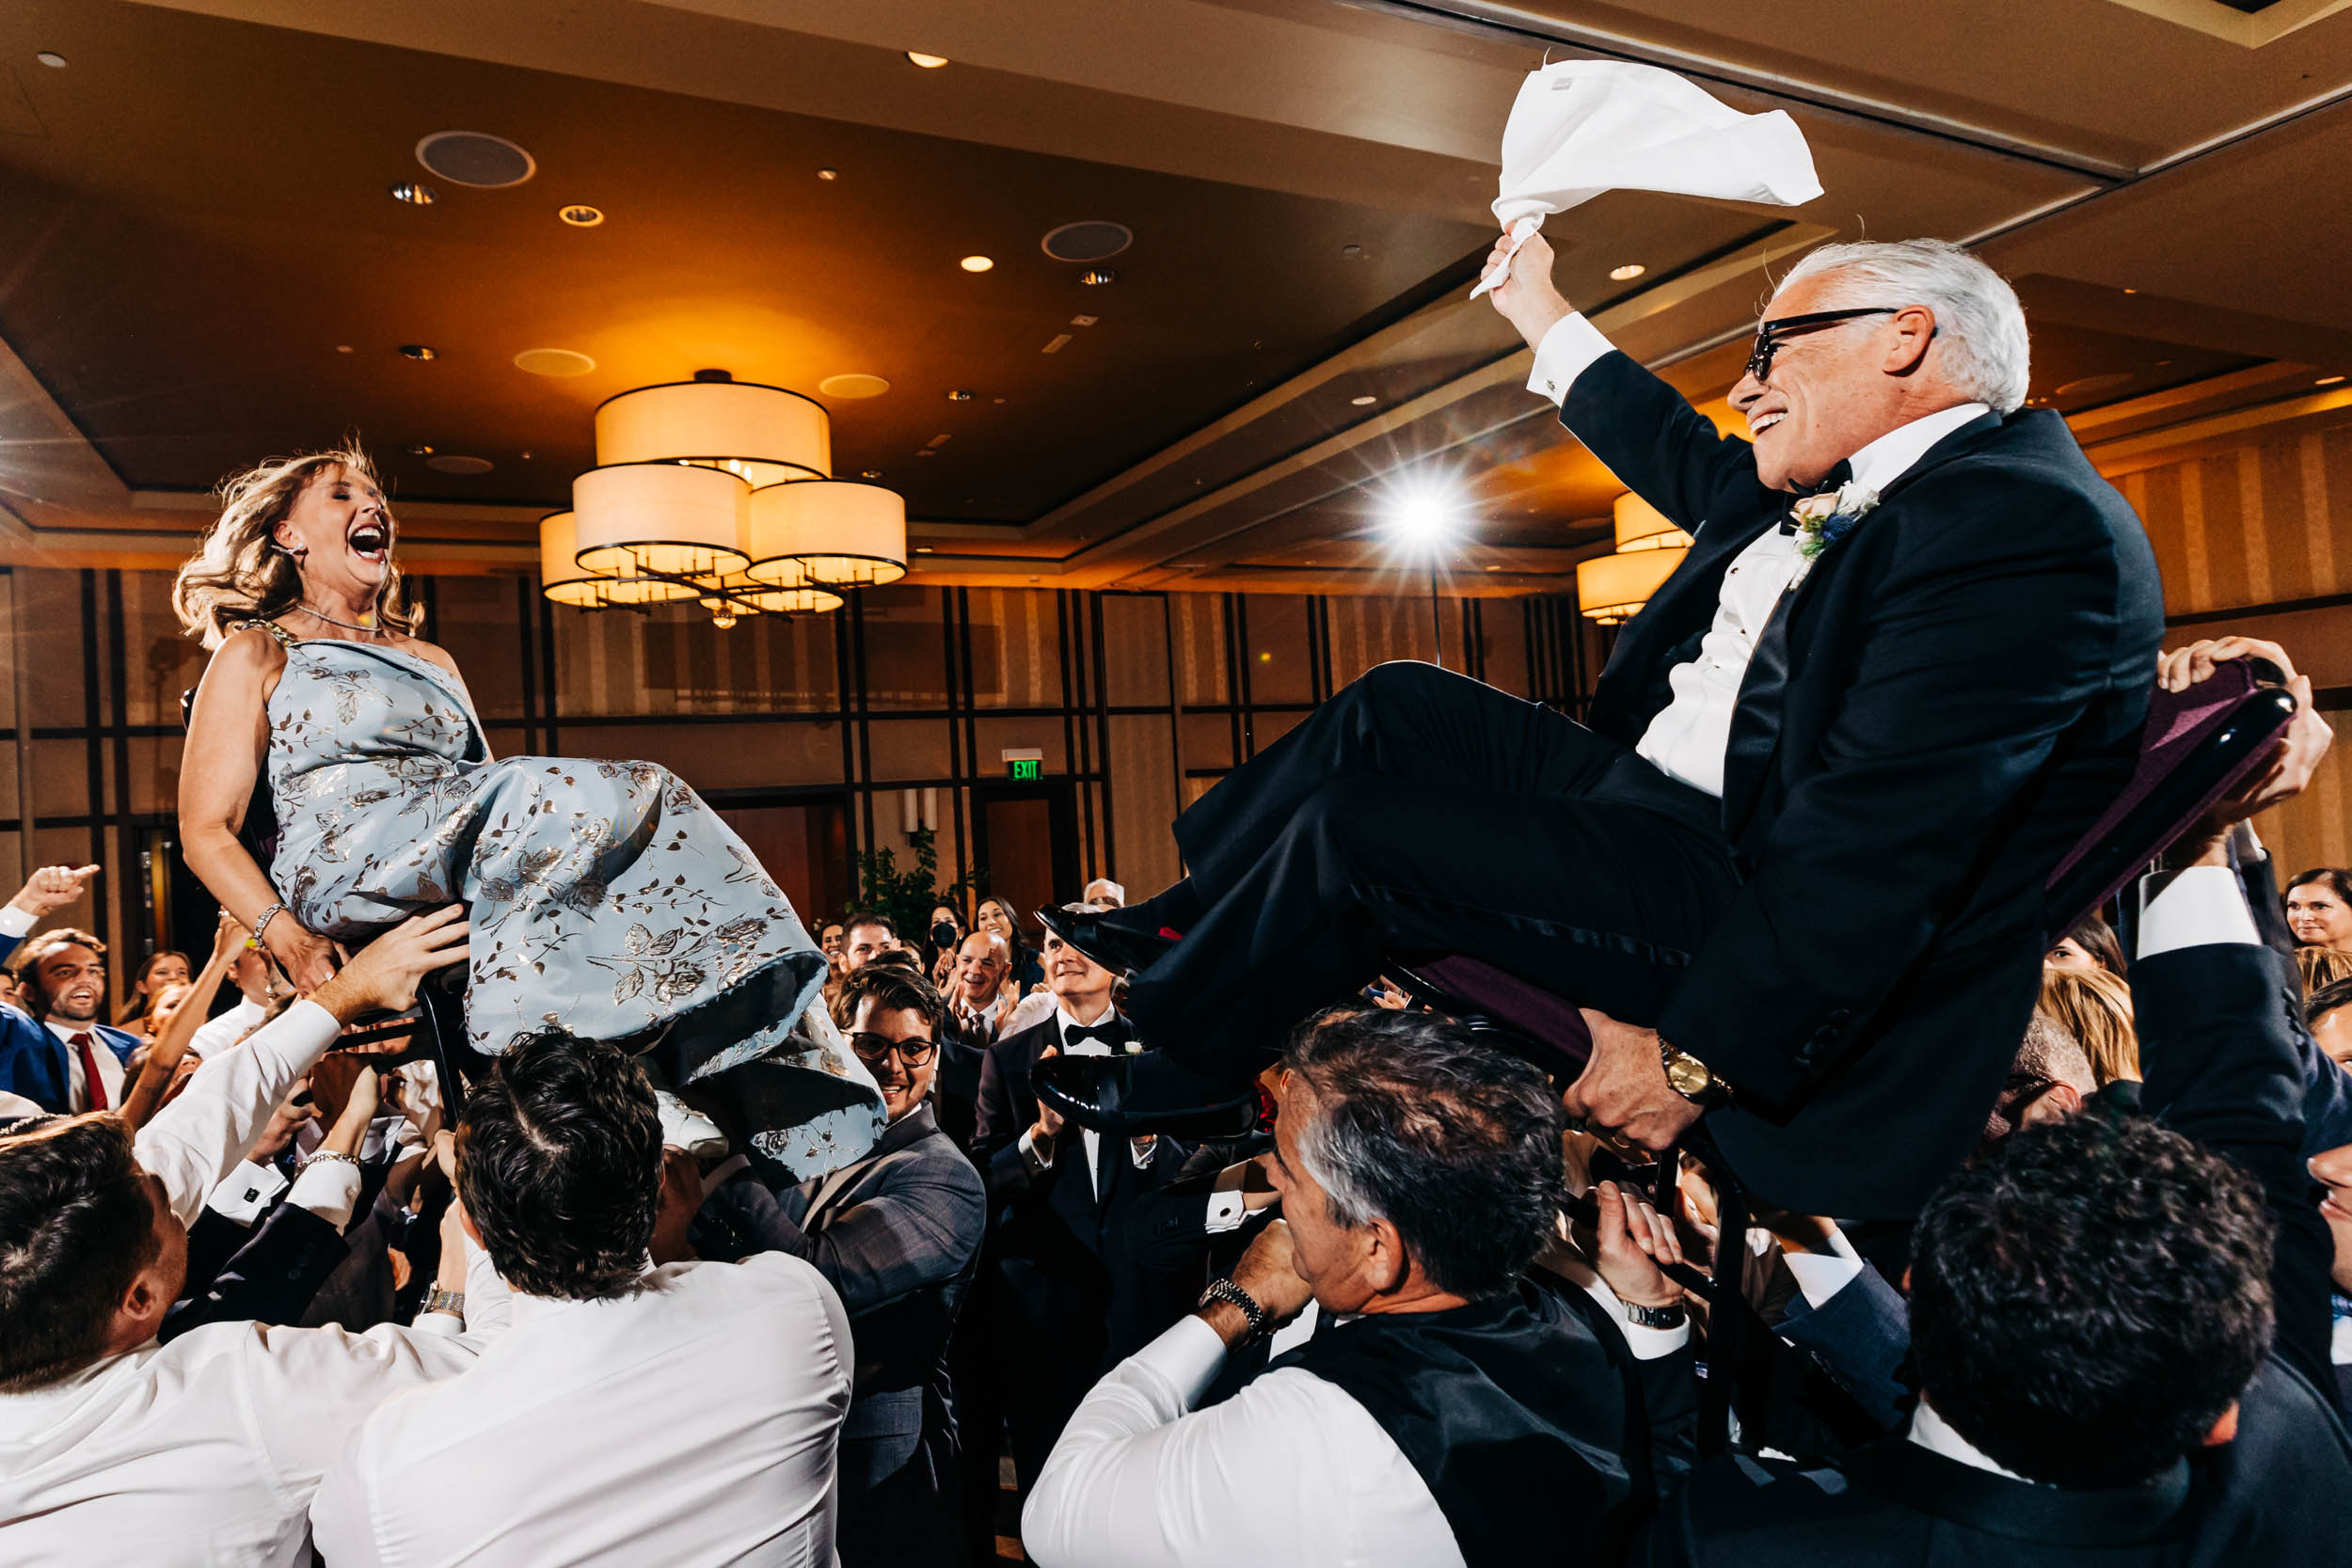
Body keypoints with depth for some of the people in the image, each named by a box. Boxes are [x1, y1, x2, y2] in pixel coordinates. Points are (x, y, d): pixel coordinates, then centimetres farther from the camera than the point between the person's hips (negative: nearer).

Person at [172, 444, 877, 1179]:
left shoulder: (434, 662, 32)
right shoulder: (256, 656, 14)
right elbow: (207, 831, 4)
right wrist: (288, 938, -14)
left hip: (463, 870, 6)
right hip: (348, 878, -6)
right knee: (638, 796, -29)